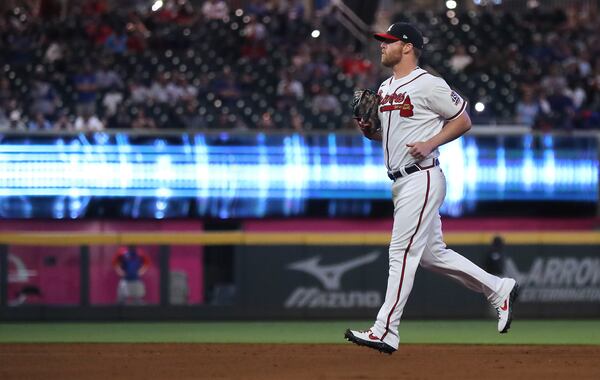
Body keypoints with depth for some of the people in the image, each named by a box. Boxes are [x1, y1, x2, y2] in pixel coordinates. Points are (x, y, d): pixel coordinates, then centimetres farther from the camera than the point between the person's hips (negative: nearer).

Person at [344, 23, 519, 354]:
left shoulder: (428, 84, -10)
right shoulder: (384, 89, 16)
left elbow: (463, 120, -7)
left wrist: (430, 143, -18)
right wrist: (368, 130, 4)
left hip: (421, 178, -10)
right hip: (401, 183, 10)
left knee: (402, 252, -12)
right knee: (432, 255, 13)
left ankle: (385, 332, -13)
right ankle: (499, 290, 25)